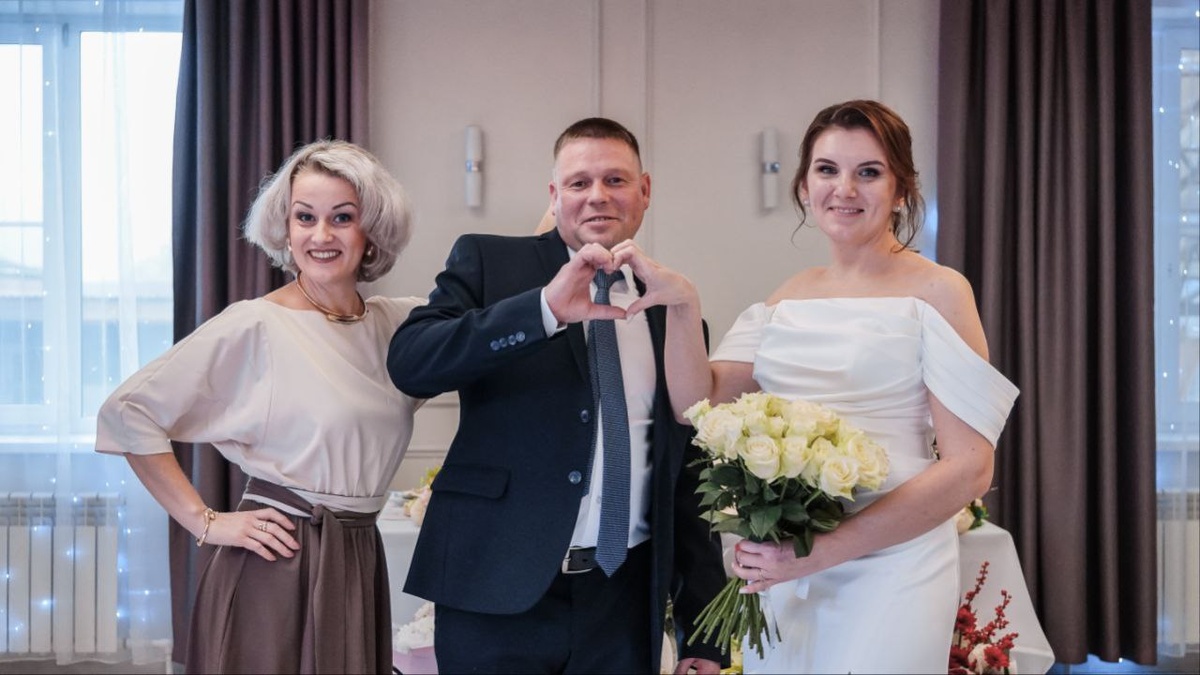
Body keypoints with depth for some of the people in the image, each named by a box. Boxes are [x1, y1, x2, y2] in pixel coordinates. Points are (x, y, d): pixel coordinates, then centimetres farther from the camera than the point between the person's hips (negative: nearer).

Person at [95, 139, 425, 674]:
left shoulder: (396, 322, 6)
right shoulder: (255, 325, -10)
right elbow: (127, 412, -10)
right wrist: (205, 523, -10)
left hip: (360, 566, 5)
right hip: (277, 573, -5)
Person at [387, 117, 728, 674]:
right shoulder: (487, 262, 2)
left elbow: (689, 484, 11)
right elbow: (409, 363, -14)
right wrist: (545, 308, -25)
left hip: (624, 606, 3)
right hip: (497, 594, -3)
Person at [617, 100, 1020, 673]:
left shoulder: (935, 290, -7)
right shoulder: (789, 297, 9)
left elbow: (969, 467, -13)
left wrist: (823, 551, -18)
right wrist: (682, 305, -13)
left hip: (887, 570, -4)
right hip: (780, 568, 5)